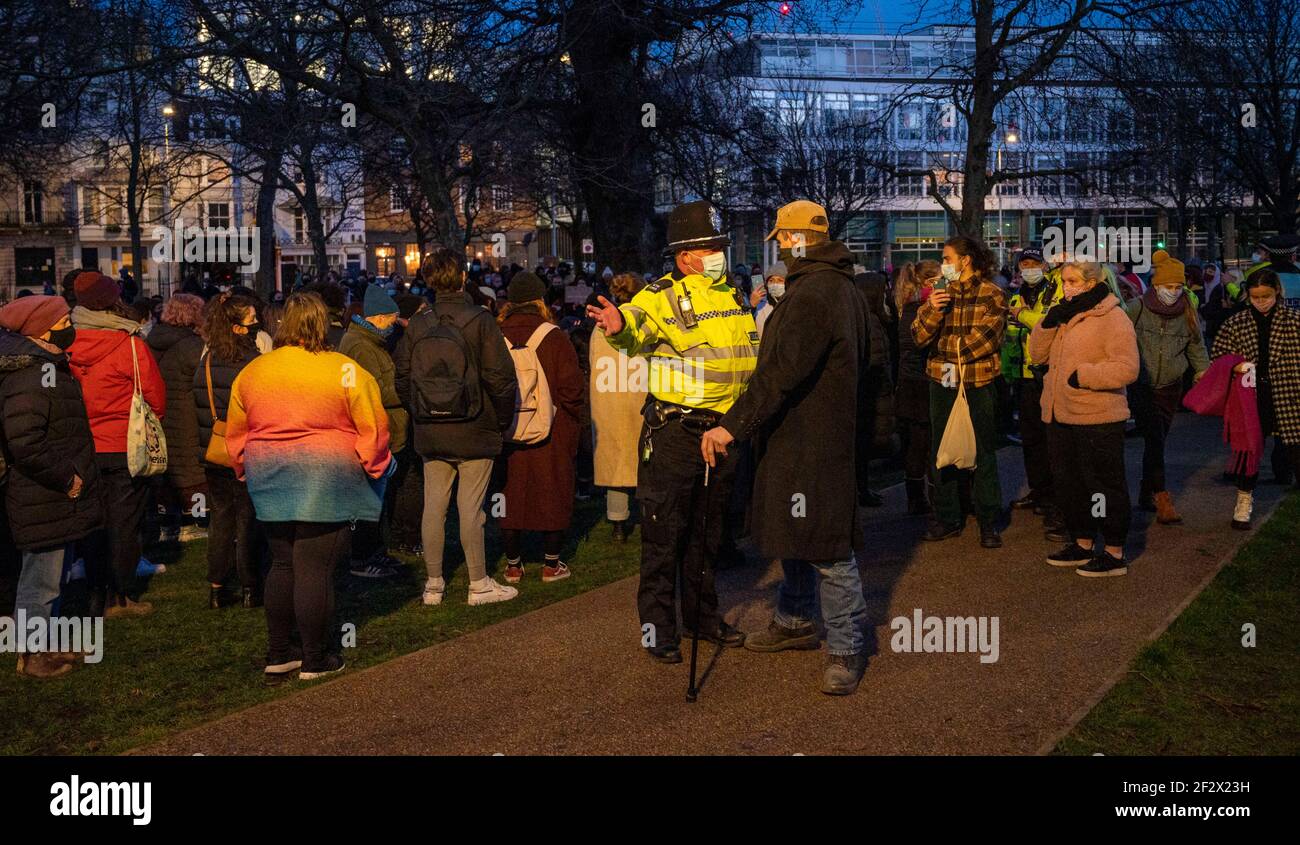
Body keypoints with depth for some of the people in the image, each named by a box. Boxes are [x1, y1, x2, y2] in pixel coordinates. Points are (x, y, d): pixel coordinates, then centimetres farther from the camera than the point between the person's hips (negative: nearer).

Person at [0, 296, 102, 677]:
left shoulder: (49, 368, 12)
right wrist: (67, 479, -20)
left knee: (49, 576, 21)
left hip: (57, 499, 11)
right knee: (41, 580, 0)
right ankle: (32, 657, 13)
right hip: (43, 503, -11)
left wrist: (71, 477, 15)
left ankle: (43, 647, 34)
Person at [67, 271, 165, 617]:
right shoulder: (130, 345, -14)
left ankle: (97, 596, 19)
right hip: (124, 448, -4)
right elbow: (156, 397, -7)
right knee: (124, 523, 5)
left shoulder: (67, 345, -2)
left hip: (84, 447, 4)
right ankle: (122, 597, 11)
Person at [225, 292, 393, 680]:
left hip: (271, 481, 5)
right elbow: (373, 430, -6)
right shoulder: (344, 371, -9)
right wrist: (375, 469, 9)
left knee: (283, 563, 17)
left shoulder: (251, 372, 6)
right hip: (326, 482, -5)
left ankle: (277, 653, 22)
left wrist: (247, 471, 27)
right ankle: (315, 659, 8)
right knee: (315, 568, 0)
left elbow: (235, 433, 13)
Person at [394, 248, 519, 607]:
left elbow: (401, 375, 5)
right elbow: (500, 376, -12)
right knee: (471, 508, 1)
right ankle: (479, 584, 10)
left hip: (430, 432, 4)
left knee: (433, 506, 10)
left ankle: (433, 584, 17)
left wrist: (418, 415, 15)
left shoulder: (417, 323, 1)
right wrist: (503, 419, 1)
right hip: (473, 430, -4)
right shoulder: (480, 321, -11)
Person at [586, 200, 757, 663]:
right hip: (673, 431, -6)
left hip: (722, 430, 7)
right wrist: (619, 324, -55)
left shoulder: (732, 297, 11)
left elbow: (751, 357, 24)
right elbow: (637, 323, -33)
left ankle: (701, 613, 31)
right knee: (664, 531, -1)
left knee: (708, 530, 17)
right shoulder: (662, 296, -11)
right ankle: (657, 626, 10)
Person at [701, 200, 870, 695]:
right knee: (794, 533, 22)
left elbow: (780, 371, -28)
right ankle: (794, 622, 37)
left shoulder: (812, 293, -21)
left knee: (825, 547, -4)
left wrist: (733, 425, -26)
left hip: (811, 444, -11)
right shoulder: (846, 289, 14)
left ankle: (847, 648, 4)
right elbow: (861, 365, 23)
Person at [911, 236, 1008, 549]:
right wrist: (932, 309, -15)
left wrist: (952, 352, -7)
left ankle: (988, 523, 7)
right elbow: (919, 335, 3)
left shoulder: (991, 294, -3)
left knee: (982, 452, 1)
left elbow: (986, 338, -12)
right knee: (941, 452, 9)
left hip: (978, 384, -5)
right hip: (941, 382, 5)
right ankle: (948, 517, 19)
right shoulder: (940, 292, 12)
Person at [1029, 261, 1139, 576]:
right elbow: (1038, 353, 9)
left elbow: (1127, 368, -20)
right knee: (1070, 483, 16)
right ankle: (1083, 544, 29)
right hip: (1061, 417, 8)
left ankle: (1115, 553, 9)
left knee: (1104, 486, 0)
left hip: (1098, 420, -8)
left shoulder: (1113, 319, -12)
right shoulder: (1064, 316, 14)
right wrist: (1049, 322, -5)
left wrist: (1083, 375, -22)